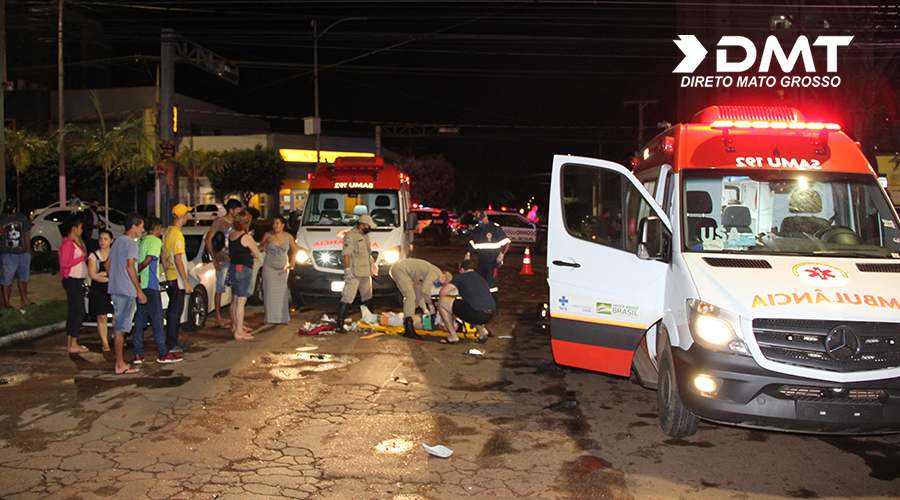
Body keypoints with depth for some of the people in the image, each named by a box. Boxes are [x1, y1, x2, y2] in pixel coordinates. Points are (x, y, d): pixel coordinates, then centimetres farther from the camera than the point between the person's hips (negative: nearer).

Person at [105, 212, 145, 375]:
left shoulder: (117, 241, 17)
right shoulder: (131, 243, -11)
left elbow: (108, 264, 21)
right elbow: (130, 267, -19)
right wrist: (139, 290, -17)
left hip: (115, 289, 9)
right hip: (126, 291, -9)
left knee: (119, 327, 14)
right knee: (120, 329, -6)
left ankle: (120, 362, 20)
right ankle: (120, 365, -2)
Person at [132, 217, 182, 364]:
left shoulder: (141, 241, 14)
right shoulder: (156, 241, -8)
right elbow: (146, 262, -16)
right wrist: (136, 274, -8)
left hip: (140, 285, 8)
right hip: (150, 285, -8)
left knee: (140, 319, 9)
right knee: (157, 319, -2)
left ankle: (138, 354, 10)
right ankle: (163, 354, 1)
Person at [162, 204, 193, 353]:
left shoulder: (168, 232, 12)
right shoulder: (177, 234, -17)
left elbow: (163, 253, 18)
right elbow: (178, 260, -20)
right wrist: (186, 282, -18)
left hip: (169, 277, 10)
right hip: (177, 278, -10)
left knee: (173, 310, 15)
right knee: (176, 310, -4)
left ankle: (171, 341, 23)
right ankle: (172, 344, 1)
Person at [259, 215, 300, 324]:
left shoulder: (288, 237, 4)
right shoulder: (268, 236, 1)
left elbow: (295, 249, 13)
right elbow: (260, 249, 3)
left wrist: (292, 261, 2)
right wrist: (266, 242, -16)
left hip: (282, 268, 1)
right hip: (269, 267, -1)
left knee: (282, 292, 2)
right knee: (270, 292, -4)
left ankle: (282, 317, 8)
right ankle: (270, 318, 2)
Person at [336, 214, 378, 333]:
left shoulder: (365, 236, 19)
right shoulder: (351, 236, -10)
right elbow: (345, 254, -17)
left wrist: (373, 264, 26)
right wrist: (347, 270, -24)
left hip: (366, 273, 9)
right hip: (354, 274, -9)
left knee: (367, 297, 17)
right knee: (347, 297, -13)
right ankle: (340, 324, -13)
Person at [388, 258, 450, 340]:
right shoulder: (436, 273, -13)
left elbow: (419, 290, 21)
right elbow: (425, 290, -21)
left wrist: (424, 309, 18)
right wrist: (430, 303, -5)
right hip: (399, 269, -11)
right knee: (410, 296, -18)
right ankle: (408, 330, -26)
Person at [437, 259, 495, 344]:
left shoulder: (462, 276, 10)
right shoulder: (482, 279, 28)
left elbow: (443, 292, 7)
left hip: (476, 313, -7)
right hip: (490, 315, 7)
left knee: (441, 302, 7)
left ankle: (453, 336, 11)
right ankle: (482, 330, 17)